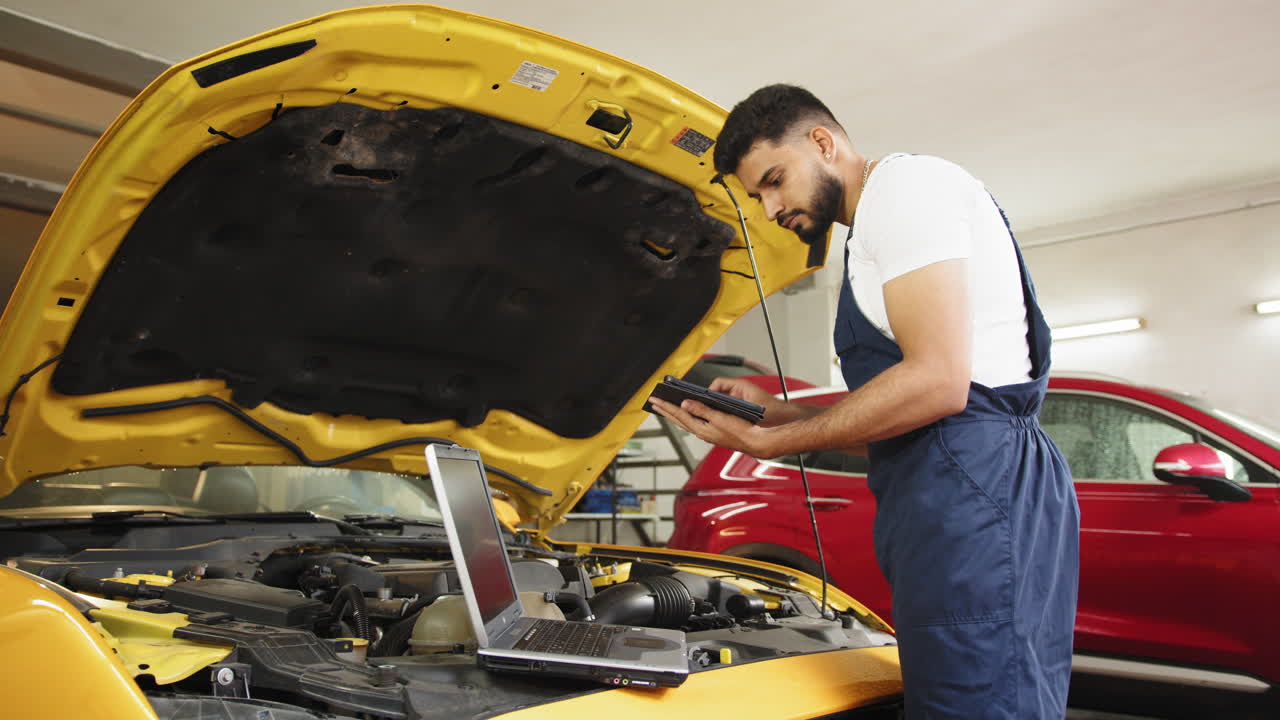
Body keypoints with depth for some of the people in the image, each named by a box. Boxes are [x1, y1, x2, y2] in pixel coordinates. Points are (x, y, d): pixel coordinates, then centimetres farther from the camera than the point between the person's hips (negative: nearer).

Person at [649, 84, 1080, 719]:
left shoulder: (904, 182, -3)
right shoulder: (873, 239, 29)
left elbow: (937, 383, -17)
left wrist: (771, 443, -10)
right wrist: (776, 411, 17)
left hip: (973, 495, -10)